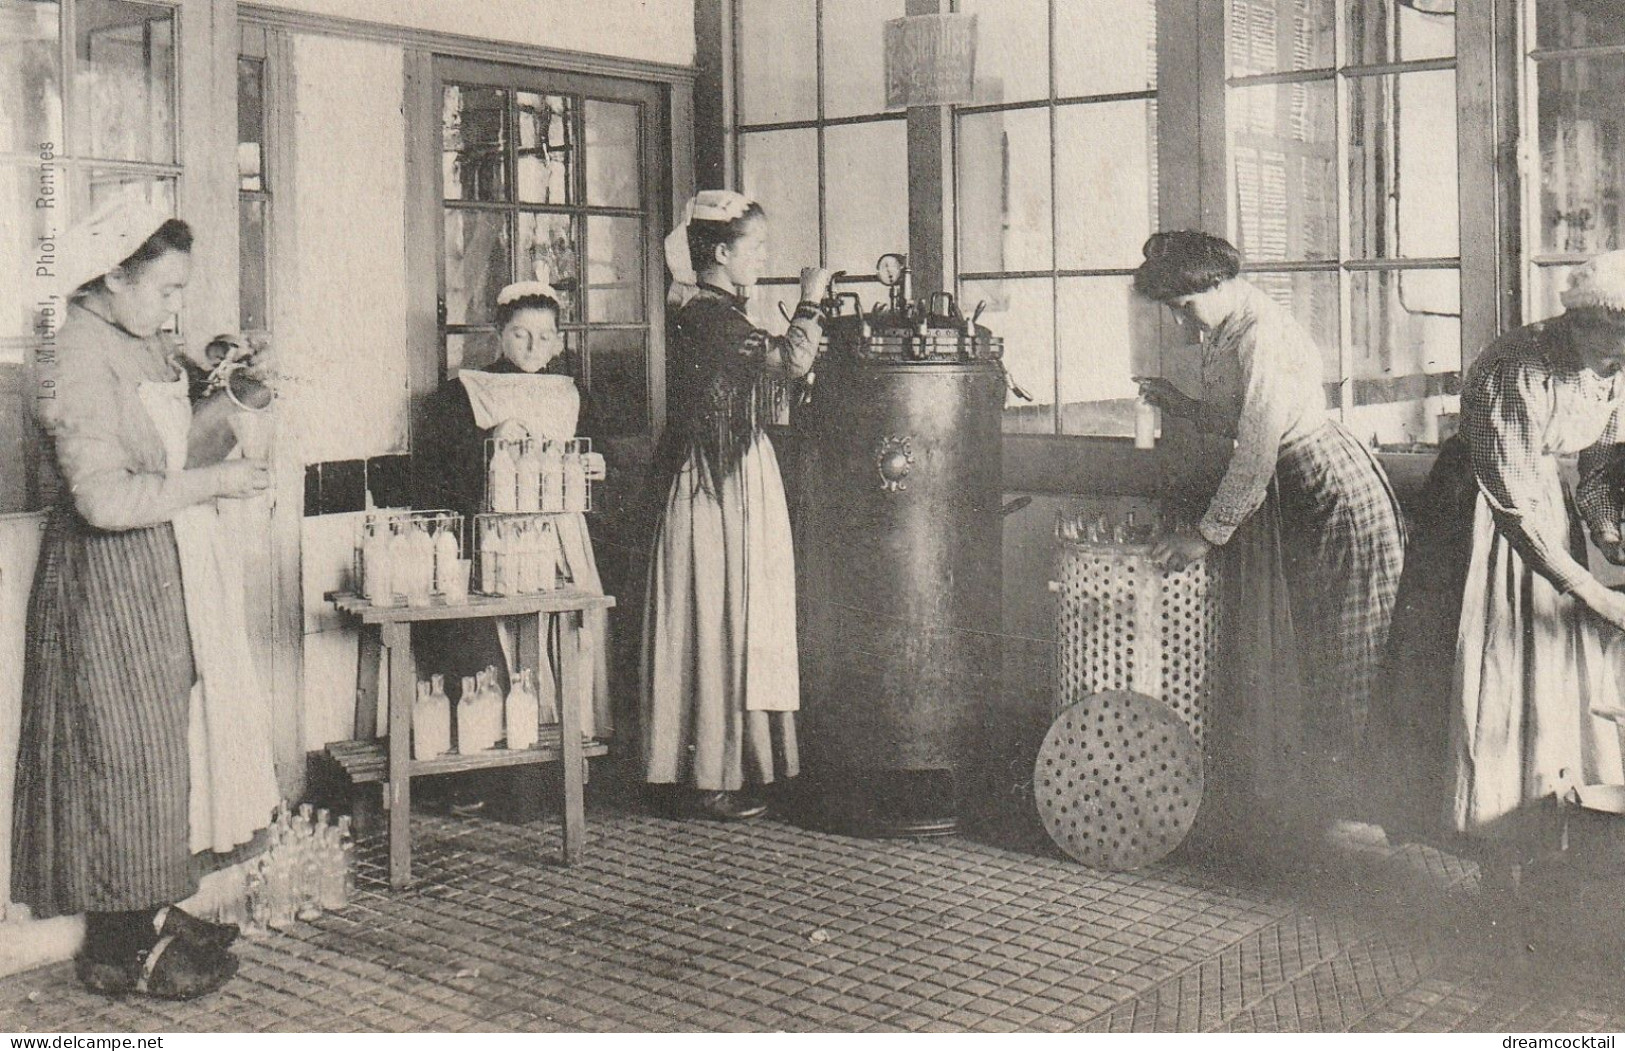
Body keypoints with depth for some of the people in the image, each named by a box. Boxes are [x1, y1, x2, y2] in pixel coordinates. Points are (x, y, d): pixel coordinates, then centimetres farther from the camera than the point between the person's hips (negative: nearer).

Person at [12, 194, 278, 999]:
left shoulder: (148, 347, 10)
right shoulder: (81, 362, -18)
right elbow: (105, 498, -25)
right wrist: (213, 481, -19)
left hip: (166, 572, 9)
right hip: (111, 579, -9)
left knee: (166, 741, 14)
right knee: (124, 750, -2)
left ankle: (149, 915, 25)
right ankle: (117, 949, 10)